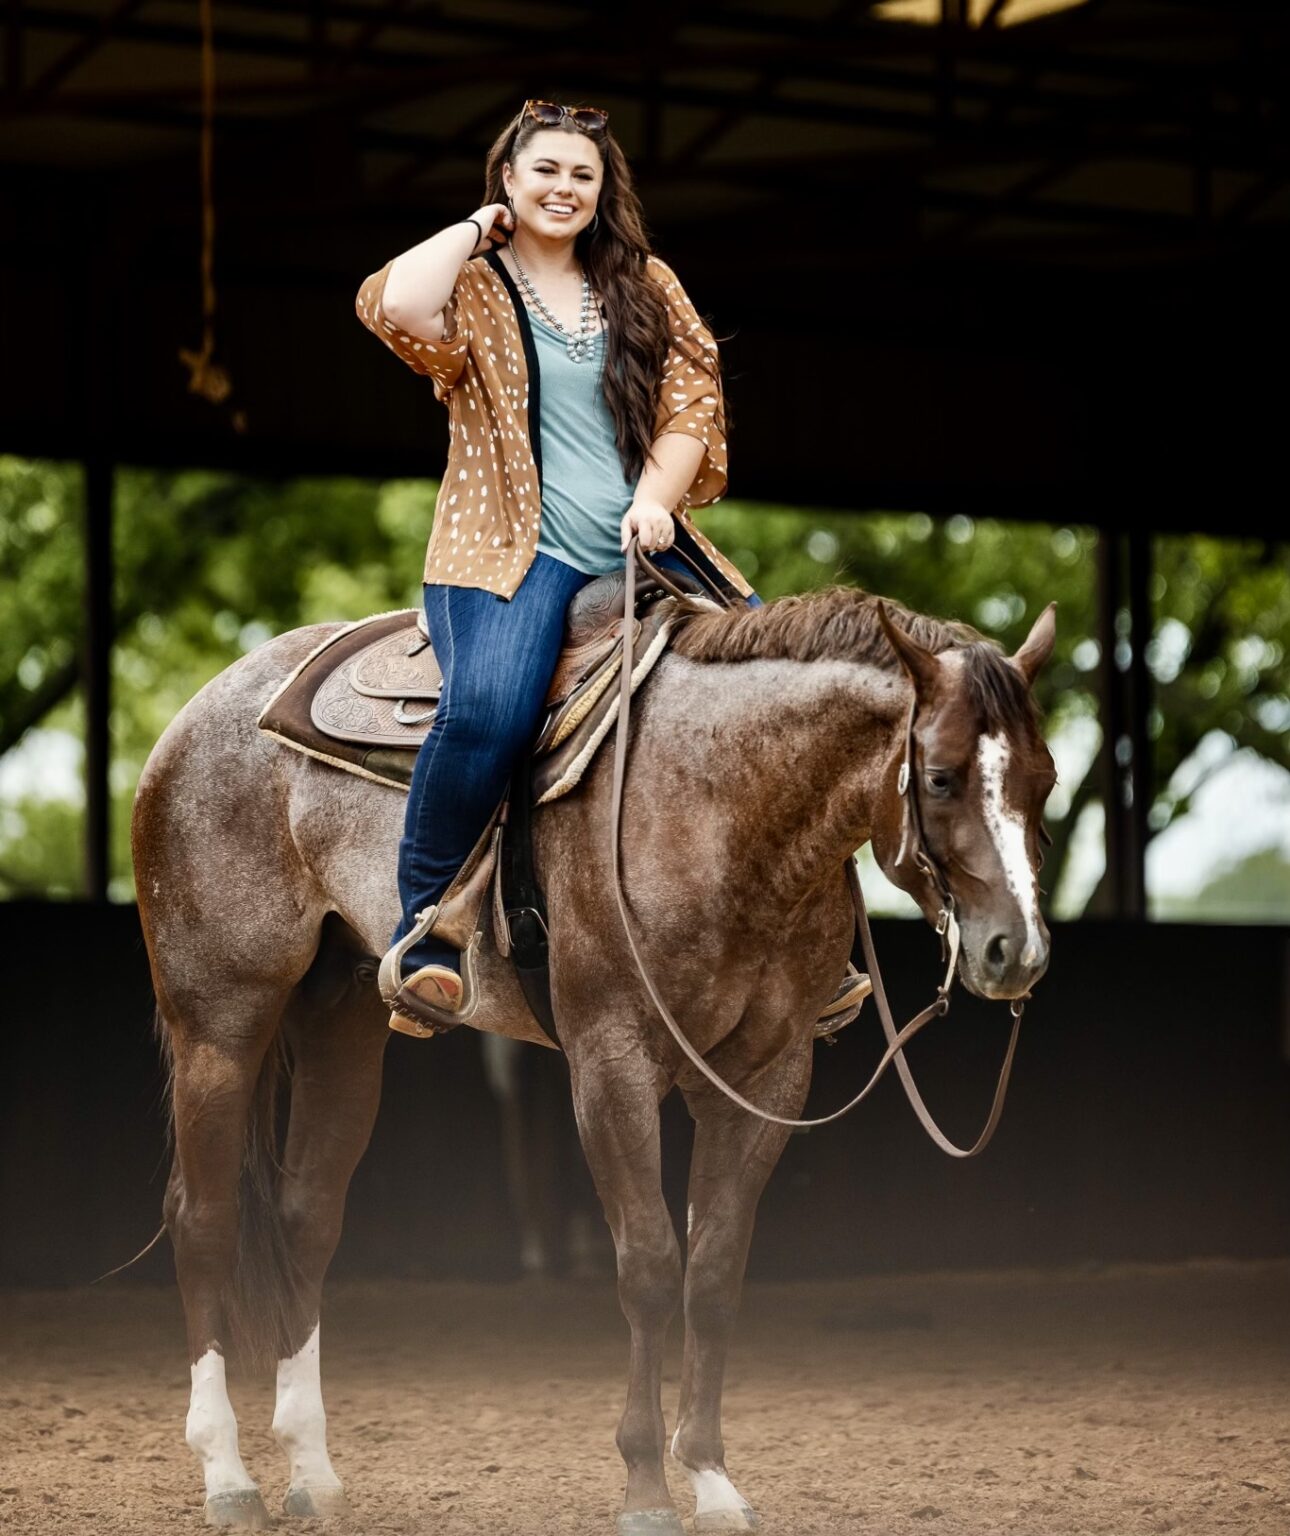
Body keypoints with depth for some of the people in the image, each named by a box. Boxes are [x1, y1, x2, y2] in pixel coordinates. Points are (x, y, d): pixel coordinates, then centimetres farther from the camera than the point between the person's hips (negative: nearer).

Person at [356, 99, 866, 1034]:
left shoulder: (646, 287, 20)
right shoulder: (473, 288, 8)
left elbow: (692, 399, 12)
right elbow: (397, 308, -16)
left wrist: (657, 497, -6)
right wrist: (476, 229, 1)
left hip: (643, 549, 5)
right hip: (517, 554, -5)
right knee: (488, 707, -35)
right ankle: (421, 932, -22)